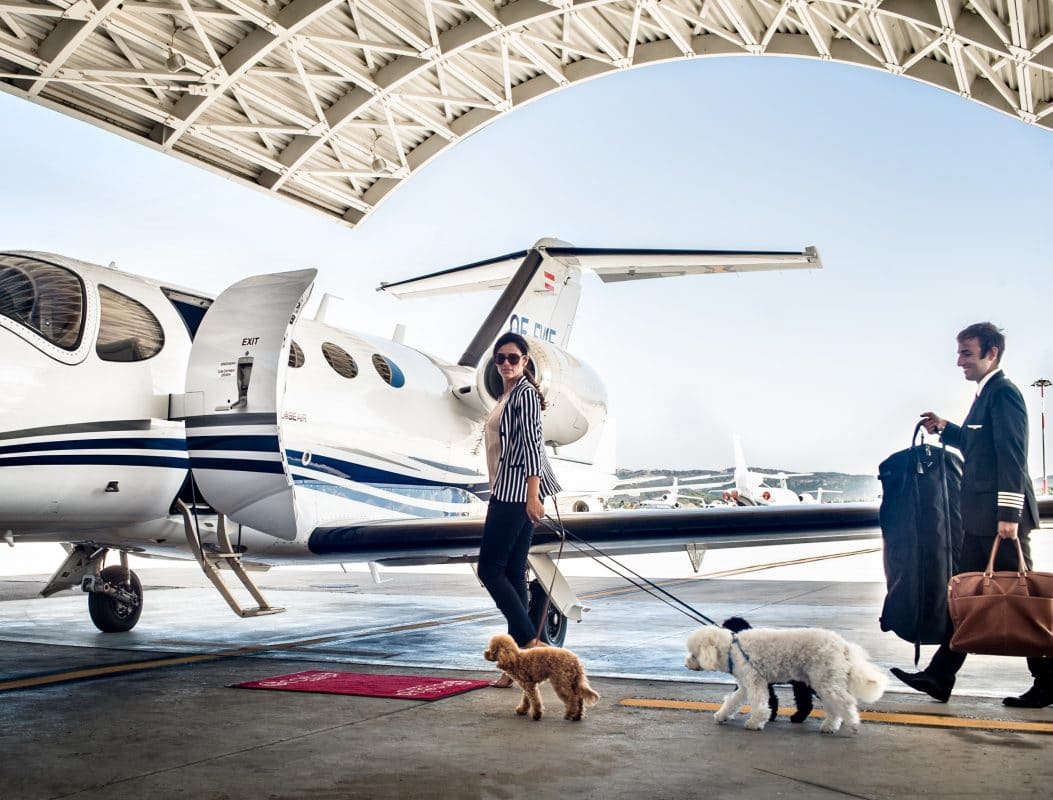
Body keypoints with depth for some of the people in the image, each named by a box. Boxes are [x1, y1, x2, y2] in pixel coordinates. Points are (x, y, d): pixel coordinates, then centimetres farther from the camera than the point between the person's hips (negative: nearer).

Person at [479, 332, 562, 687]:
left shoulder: (526, 393, -8)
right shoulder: (506, 395, 19)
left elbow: (532, 444, -17)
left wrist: (532, 496, -23)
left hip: (519, 491, -10)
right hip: (506, 491, 10)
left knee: (490, 568, -7)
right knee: (512, 573, 7)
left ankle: (530, 642, -3)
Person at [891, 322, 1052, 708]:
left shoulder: (1003, 392, -11)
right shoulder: (986, 394, 18)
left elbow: (1012, 454, -19)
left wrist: (1008, 512, -24)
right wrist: (945, 429, 15)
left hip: (999, 516, -10)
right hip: (979, 519, 10)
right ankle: (939, 677, 11)